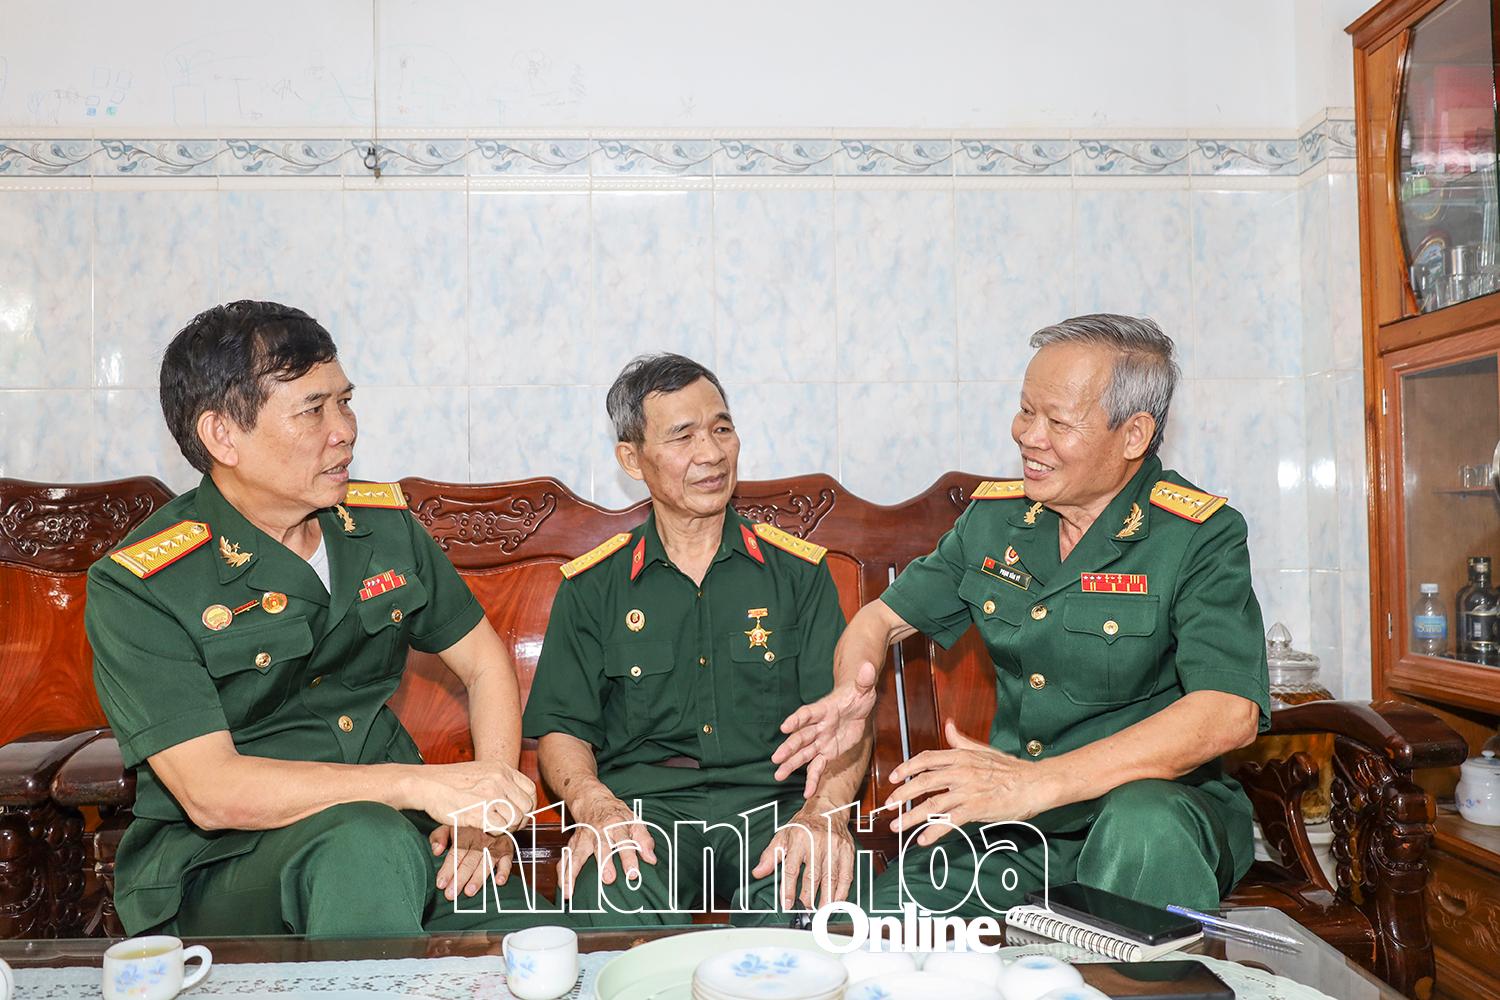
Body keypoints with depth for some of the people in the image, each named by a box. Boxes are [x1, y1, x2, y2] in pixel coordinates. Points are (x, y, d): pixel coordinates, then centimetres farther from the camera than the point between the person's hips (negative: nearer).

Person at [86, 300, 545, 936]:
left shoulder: (384, 523, 6)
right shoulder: (135, 589, -10)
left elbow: (485, 663, 12)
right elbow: (211, 794, -19)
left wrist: (487, 805, -6)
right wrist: (417, 784, -28)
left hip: (395, 830, 3)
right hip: (219, 869, -3)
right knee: (362, 842, -37)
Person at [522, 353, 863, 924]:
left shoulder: (796, 571, 12)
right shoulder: (593, 586, 12)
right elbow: (561, 726, 9)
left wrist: (825, 810, -17)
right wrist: (594, 805, -14)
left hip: (770, 801, 1)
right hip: (641, 802, -1)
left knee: (800, 895, -33)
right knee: (615, 892, -36)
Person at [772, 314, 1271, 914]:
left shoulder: (1202, 538, -10)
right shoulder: (994, 518, 6)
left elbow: (1230, 712, -25)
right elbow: (883, 617, 15)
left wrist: (1038, 782, -35)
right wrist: (851, 695, -11)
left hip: (1161, 803, -3)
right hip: (1013, 821, 3)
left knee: (1144, 826, -39)